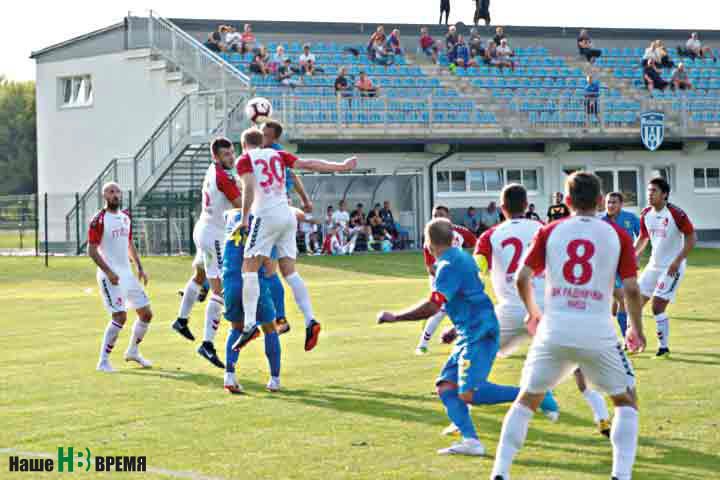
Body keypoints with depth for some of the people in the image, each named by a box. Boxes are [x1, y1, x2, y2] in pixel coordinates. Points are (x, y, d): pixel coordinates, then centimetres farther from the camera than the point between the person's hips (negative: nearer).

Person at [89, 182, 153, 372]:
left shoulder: (126, 217, 12)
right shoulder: (99, 220, -11)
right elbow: (92, 250, -13)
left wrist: (140, 268, 13)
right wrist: (108, 272, -20)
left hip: (127, 273, 8)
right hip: (110, 276, -8)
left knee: (146, 314, 9)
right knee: (120, 317, -17)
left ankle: (133, 351, 29)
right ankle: (103, 361, -7)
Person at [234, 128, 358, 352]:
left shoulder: (244, 159, 3)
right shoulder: (277, 155, 17)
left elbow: (249, 188, -12)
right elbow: (309, 164, 14)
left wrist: (244, 219, -6)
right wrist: (341, 167, 22)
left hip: (267, 216, -5)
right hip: (288, 216, 5)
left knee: (249, 269, -3)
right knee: (289, 271, 8)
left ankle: (250, 323, -17)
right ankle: (310, 320, -7)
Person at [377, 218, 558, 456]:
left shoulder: (449, 266, -14)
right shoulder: (460, 257, 15)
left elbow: (431, 307, -21)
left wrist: (394, 317, -13)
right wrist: (456, 328, 33)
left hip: (479, 334, -10)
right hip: (469, 335, 10)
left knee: (468, 394, -18)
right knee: (446, 387, 4)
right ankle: (470, 440, -8)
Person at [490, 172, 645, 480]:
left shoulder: (549, 232, 6)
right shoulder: (617, 235, 3)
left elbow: (522, 278, 2)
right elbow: (631, 288, -1)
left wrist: (533, 312, 21)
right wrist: (636, 328, 14)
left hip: (554, 330, 1)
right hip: (598, 332, -1)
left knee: (526, 400, 17)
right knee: (626, 401, 17)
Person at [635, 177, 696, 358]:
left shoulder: (676, 214, -18)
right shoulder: (646, 214, 2)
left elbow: (691, 239, -15)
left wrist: (677, 261, -21)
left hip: (672, 267, -7)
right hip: (654, 265, 7)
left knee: (657, 306, -12)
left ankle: (664, 348, 1)